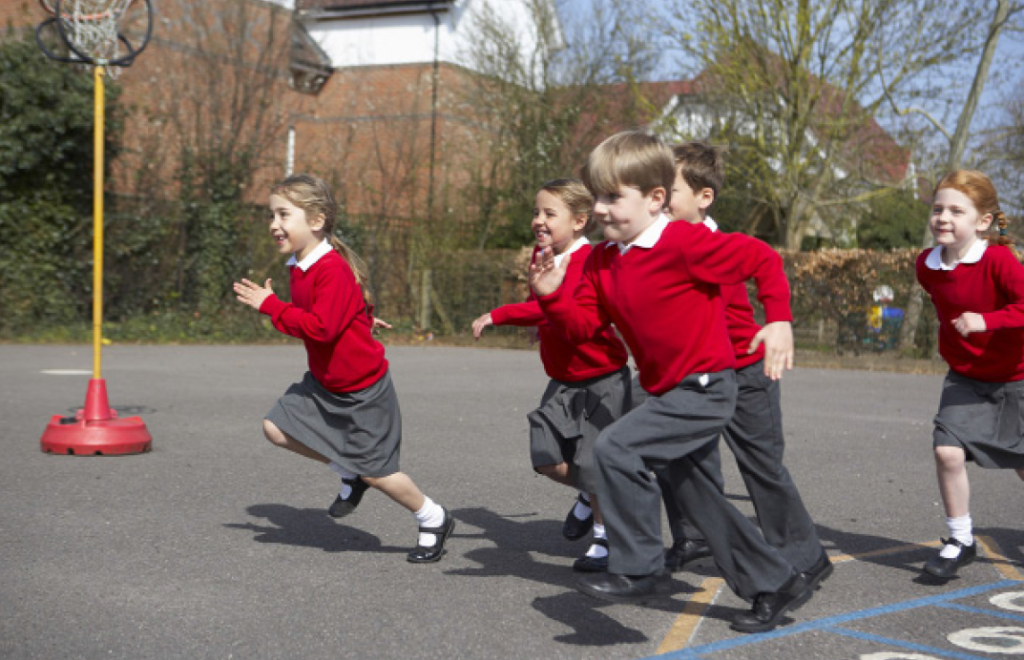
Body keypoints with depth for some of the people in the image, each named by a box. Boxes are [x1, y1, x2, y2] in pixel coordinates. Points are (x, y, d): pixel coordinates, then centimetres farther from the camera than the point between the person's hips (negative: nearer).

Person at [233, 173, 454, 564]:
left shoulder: (333, 270, -25)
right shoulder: (299, 267, 4)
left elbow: (321, 327, -33)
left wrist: (269, 305, -26)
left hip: (364, 390, -9)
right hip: (323, 383, 9)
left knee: (375, 472, 0)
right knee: (277, 428, -1)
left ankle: (434, 521, 23)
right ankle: (348, 474, 18)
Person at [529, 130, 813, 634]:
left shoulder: (684, 243, -18)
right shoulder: (603, 259, 7)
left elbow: (763, 259, -14)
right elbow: (584, 323, 5)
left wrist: (779, 321, -19)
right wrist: (552, 295, -11)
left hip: (704, 388, -10)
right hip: (669, 392, 10)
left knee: (615, 448, -22)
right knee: (700, 500, 16)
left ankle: (637, 569, -11)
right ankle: (776, 585, 30)